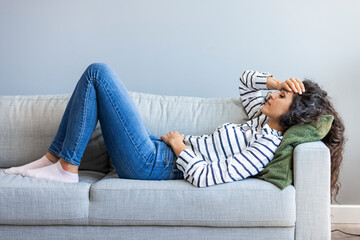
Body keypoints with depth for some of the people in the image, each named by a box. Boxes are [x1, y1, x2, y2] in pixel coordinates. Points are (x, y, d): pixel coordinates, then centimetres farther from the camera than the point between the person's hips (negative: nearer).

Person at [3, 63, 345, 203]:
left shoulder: (267, 146, -20)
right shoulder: (264, 121, 7)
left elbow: (205, 177, -29)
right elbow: (245, 81, 25)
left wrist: (178, 144, -14)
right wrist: (277, 82, 7)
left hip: (151, 165, -9)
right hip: (160, 149, 9)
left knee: (98, 72, -12)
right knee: (97, 74, 13)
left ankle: (66, 168, -4)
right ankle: (54, 157, 14)